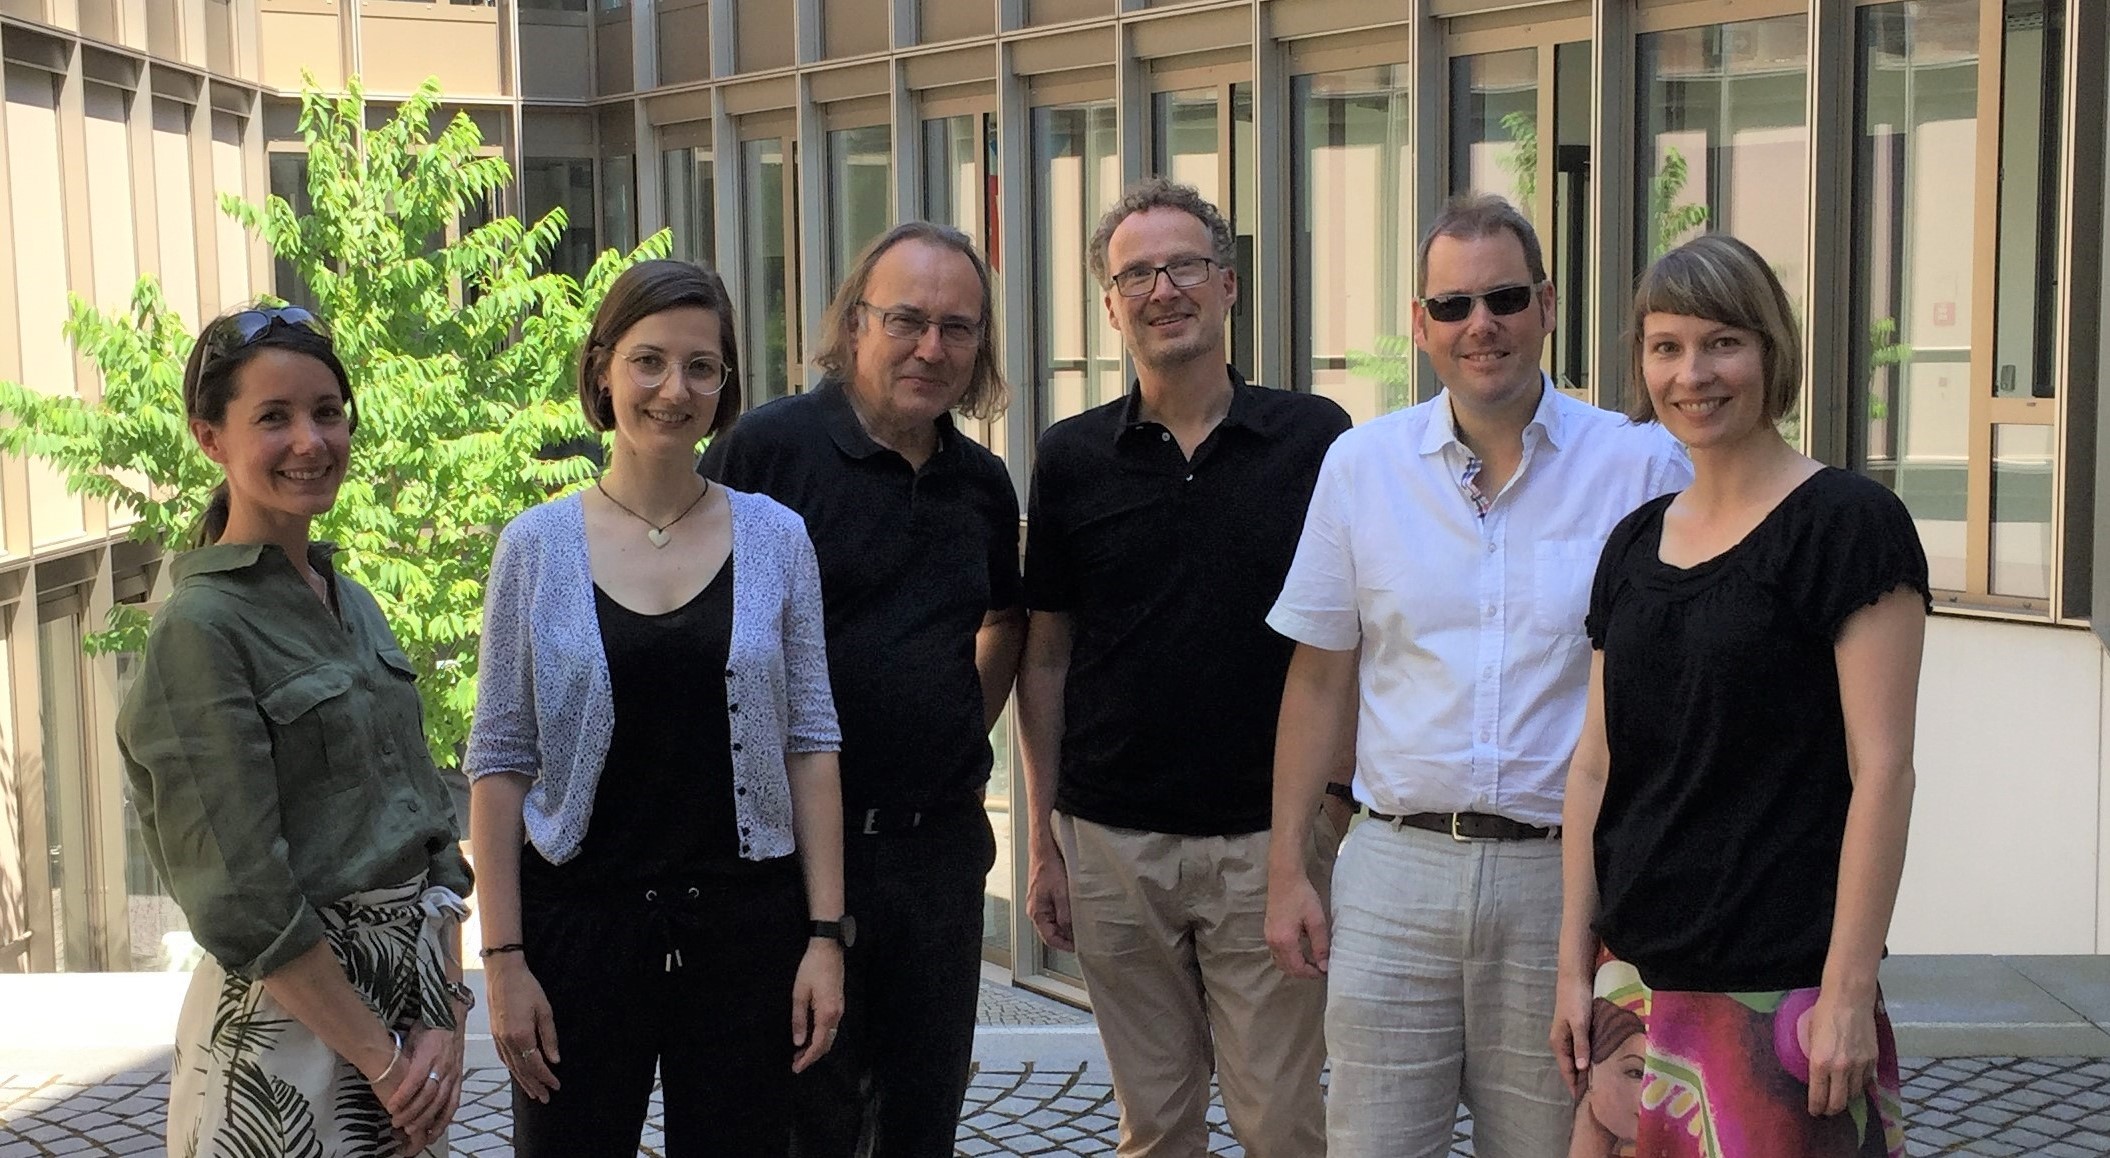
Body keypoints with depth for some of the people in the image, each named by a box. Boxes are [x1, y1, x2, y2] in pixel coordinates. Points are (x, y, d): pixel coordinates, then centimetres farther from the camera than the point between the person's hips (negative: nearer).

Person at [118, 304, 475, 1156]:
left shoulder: (353, 606, 9)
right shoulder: (202, 627, -13)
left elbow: (429, 822, 9)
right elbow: (243, 902, -18)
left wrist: (445, 1017, -3)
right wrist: (381, 1059, -14)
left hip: (411, 989, 7)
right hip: (288, 1026, -7)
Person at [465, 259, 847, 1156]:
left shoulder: (775, 538, 2)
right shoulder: (538, 547, -1)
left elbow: (809, 744, 3)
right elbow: (499, 761, 0)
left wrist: (825, 932, -1)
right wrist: (504, 959, -5)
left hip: (743, 923, 1)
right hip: (581, 923, -1)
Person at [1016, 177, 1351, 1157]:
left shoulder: (1315, 439, -1)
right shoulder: (1071, 458, 3)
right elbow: (1045, 656, 8)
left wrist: (1344, 813, -2)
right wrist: (1043, 841, 6)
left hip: (1270, 842, -1)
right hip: (1114, 845, 2)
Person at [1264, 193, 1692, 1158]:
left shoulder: (1641, 468, -2)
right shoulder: (1362, 464, 5)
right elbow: (1319, 679, 9)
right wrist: (1286, 868, 5)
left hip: (1566, 874, -1)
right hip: (1396, 870, 1)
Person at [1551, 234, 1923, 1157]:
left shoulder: (1849, 523, -8)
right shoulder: (1635, 545, 10)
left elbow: (1882, 771, -12)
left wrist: (1848, 991, -15)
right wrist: (1574, 964, 9)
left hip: (1778, 993, -6)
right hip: (1641, 978, 6)